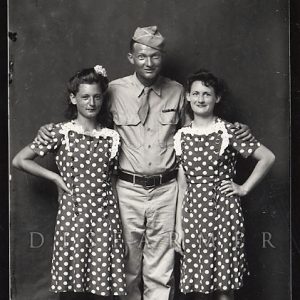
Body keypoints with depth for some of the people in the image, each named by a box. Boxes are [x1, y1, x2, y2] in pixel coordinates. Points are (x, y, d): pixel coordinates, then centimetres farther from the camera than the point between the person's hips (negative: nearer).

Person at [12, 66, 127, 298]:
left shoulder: (111, 137, 5)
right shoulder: (61, 133, -3)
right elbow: (20, 160, -1)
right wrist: (56, 178, -2)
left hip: (105, 213, 2)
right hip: (73, 211, -2)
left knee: (105, 277, 4)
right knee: (74, 271, 5)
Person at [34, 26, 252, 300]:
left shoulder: (177, 92, 3)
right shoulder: (115, 91, -2)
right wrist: (50, 130, -6)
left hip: (165, 189, 1)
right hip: (128, 188, 0)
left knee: (161, 268, 8)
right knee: (129, 264, 12)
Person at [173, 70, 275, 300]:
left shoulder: (228, 131, -4)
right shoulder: (181, 136, 6)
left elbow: (268, 157, -4)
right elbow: (182, 185, 8)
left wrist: (244, 188, -4)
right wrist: (179, 226, 6)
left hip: (224, 212, -3)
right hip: (193, 214, 3)